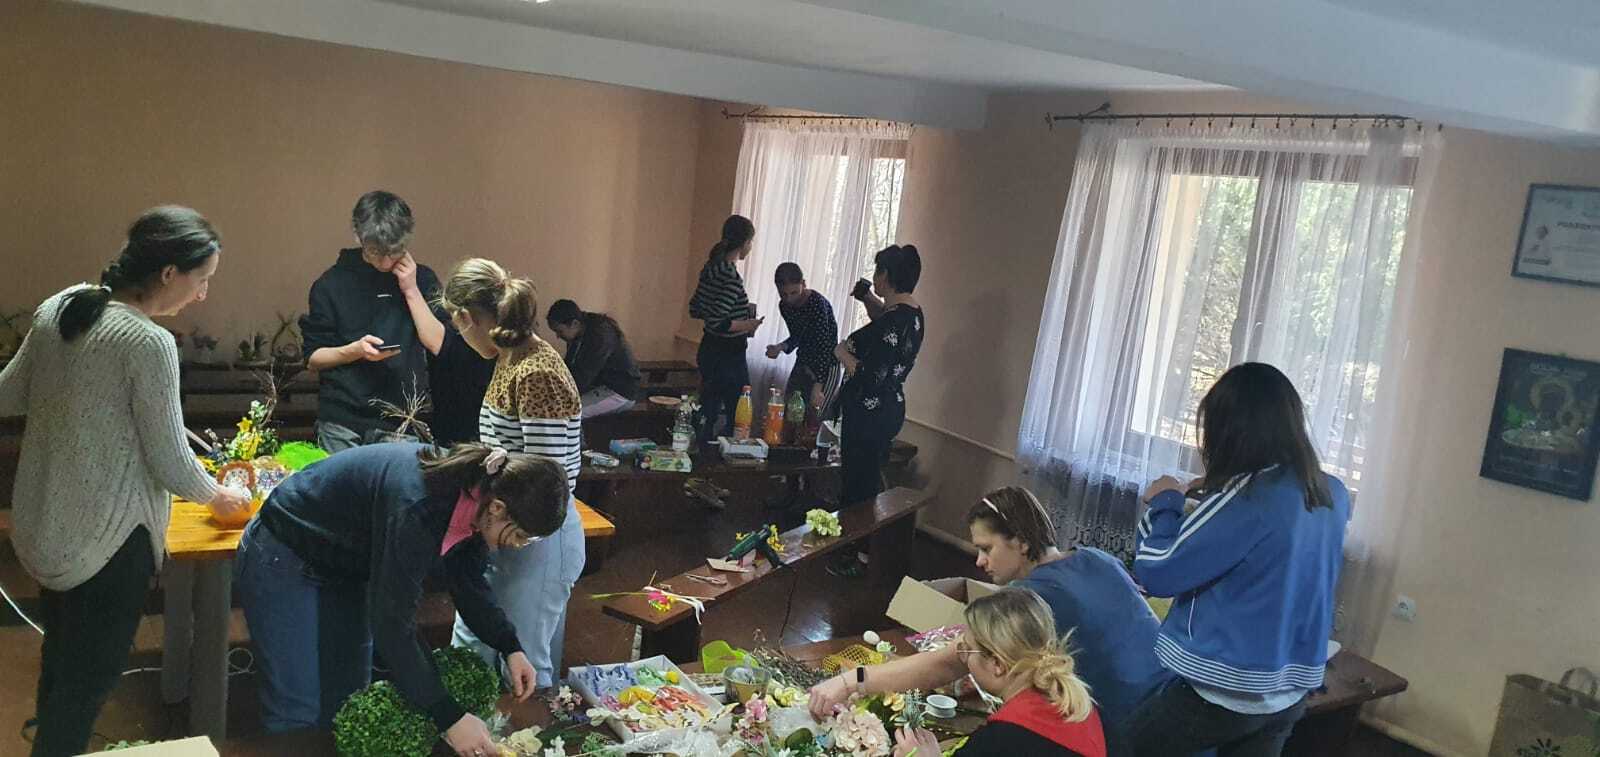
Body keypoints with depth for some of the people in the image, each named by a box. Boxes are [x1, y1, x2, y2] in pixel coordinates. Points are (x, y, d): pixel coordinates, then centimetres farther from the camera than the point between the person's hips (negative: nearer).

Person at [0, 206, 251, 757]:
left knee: (60, 666, 26)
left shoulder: (58, 307, -1)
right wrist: (217, 496, 1)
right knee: (91, 677, 10)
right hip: (106, 540, -8)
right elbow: (170, 462, -16)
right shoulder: (149, 343, -22)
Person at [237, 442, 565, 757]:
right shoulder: (417, 510, -40)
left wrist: (511, 648, -12)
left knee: (346, 702, 11)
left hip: (345, 569, 8)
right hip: (283, 559, -8)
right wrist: (449, 718, -34)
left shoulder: (475, 491, -16)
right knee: (299, 713, -6)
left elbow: (468, 583, 0)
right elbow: (392, 626, -36)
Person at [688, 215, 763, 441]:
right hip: (729, 355, -9)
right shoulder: (731, 278, -22)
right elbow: (716, 322, -27)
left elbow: (695, 309, 14)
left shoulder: (710, 267, 5)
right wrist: (748, 324, -12)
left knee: (708, 412, 17)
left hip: (708, 349, 9)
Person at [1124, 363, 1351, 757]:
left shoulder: (1245, 497, -22)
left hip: (1224, 691, -7)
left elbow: (1157, 572, -16)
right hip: (1290, 693, 7)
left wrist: (1166, 502, -2)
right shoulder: (1334, 495, 1)